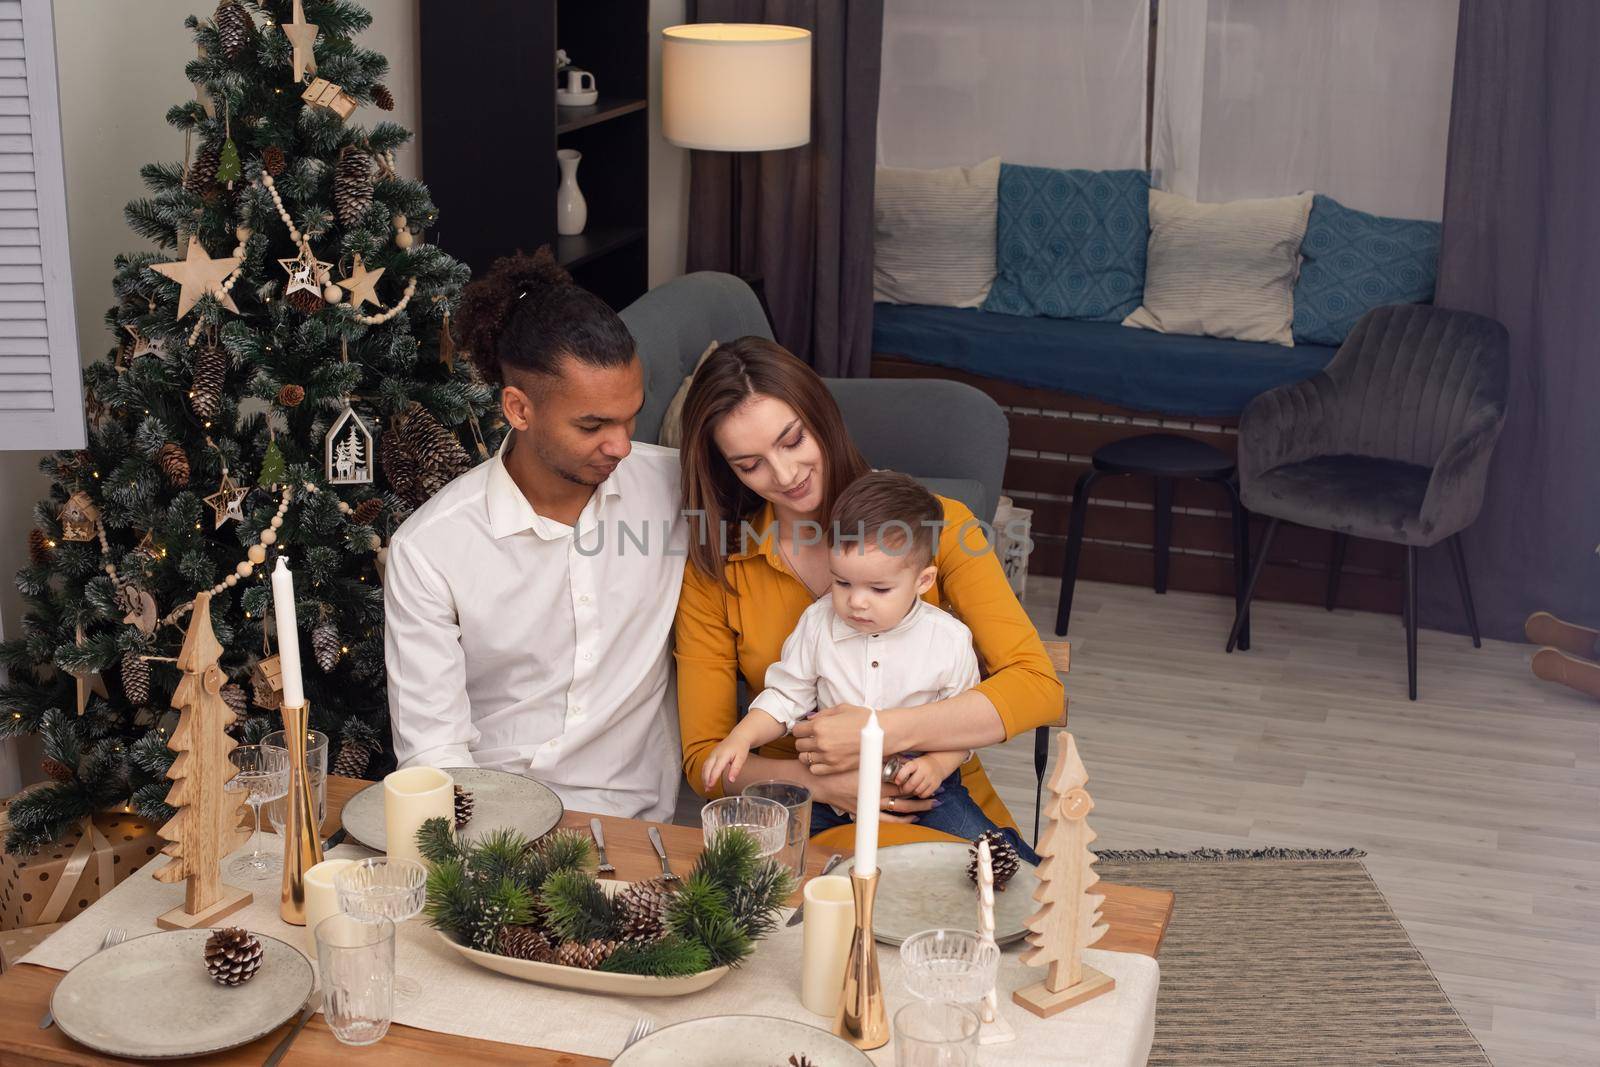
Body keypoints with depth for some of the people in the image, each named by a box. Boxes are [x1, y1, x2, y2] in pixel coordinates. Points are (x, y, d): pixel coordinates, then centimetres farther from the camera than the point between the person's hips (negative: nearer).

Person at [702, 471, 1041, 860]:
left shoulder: (949, 639, -9)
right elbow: (785, 697, 4)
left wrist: (938, 765, -19)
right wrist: (740, 739, -11)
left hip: (920, 782, -2)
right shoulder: (817, 624, -4)